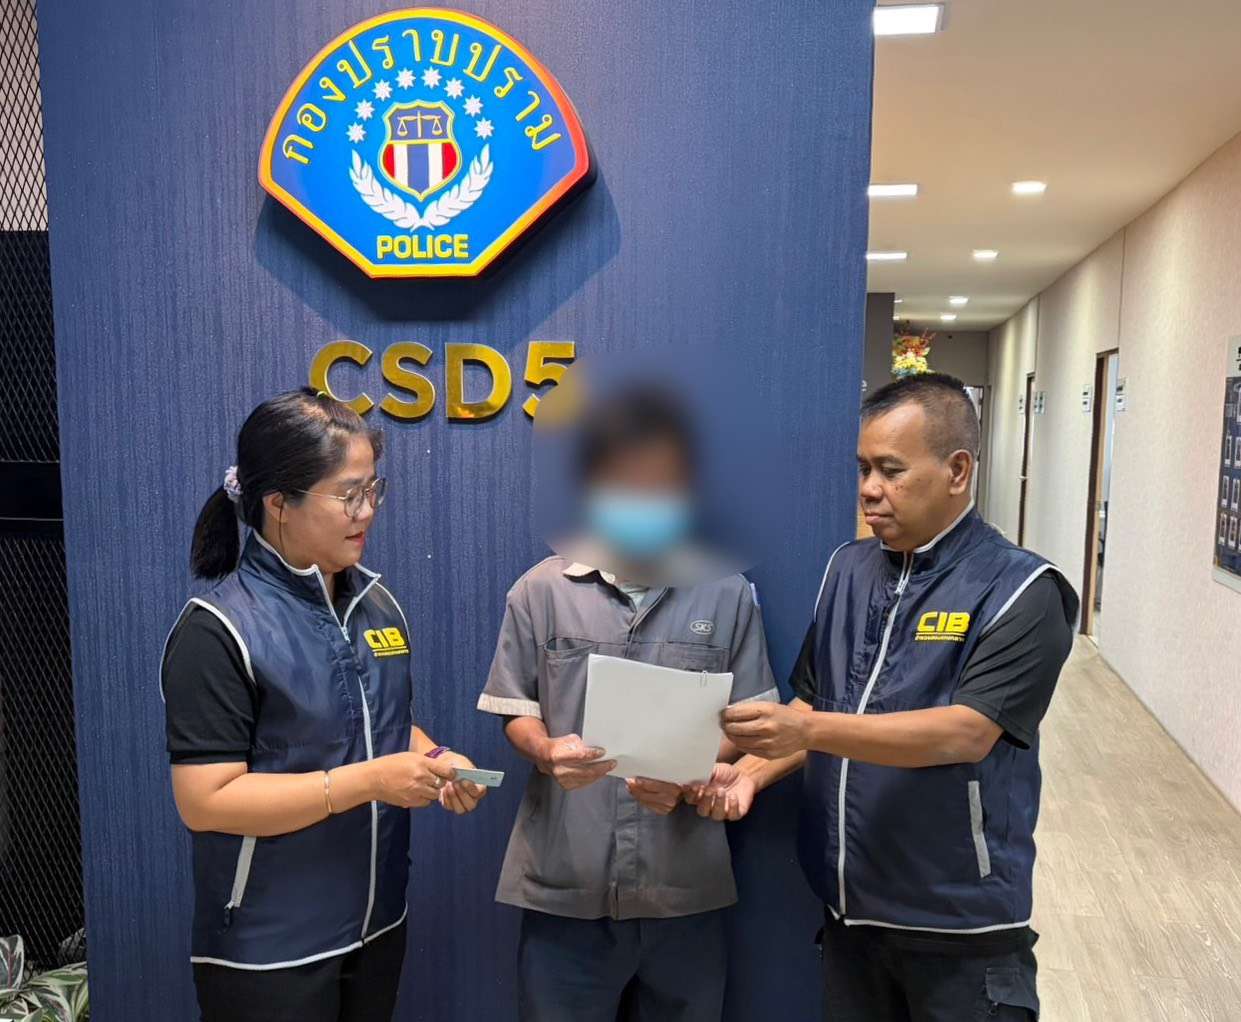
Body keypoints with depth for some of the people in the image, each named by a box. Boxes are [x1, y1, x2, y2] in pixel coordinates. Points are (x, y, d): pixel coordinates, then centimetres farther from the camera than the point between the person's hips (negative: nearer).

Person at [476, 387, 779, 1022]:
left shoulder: (727, 594, 1)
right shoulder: (542, 590, 1)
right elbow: (516, 711, 5)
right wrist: (547, 752, -16)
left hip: (686, 887, 1)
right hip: (563, 886, 0)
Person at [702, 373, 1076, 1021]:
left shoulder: (1022, 592, -13)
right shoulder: (847, 568, 3)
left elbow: (966, 733, -23)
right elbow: (812, 705, 7)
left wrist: (809, 731, -32)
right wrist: (752, 770, -11)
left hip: (960, 922, -4)